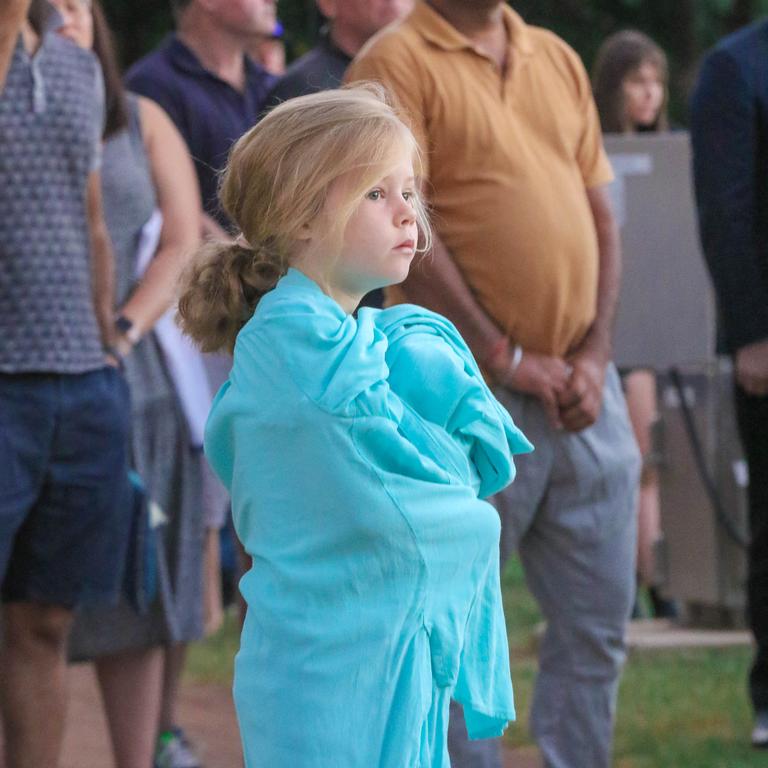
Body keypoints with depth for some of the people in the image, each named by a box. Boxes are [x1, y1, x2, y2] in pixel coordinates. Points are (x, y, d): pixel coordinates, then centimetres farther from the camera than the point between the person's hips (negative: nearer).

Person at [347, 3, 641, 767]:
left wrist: (594, 356, 1)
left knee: (598, 617, 8)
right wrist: (507, 358, -13)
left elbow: (599, 217, 14)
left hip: (582, 393, 6)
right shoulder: (398, 63, -6)